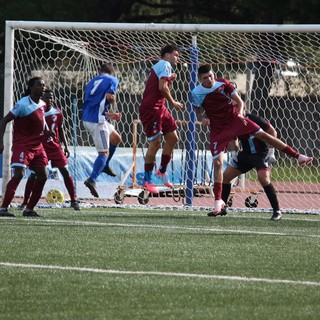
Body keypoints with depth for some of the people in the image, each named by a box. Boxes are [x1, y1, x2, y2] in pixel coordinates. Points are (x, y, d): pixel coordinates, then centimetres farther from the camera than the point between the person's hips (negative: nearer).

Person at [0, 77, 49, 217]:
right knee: (19, 174, -21)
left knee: (42, 176, 4)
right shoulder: (23, 104, -14)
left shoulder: (42, 104, 8)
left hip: (37, 146, 8)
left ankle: (29, 209, 14)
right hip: (22, 145, -8)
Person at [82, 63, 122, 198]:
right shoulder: (112, 80, 4)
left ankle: (104, 165, 33)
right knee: (104, 152, -11)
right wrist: (113, 100, 10)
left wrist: (110, 115, 32)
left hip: (87, 119, 8)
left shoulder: (92, 82, 25)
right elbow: (110, 97, -14)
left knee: (116, 138, 26)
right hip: (97, 120, -8)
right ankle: (92, 180, -29)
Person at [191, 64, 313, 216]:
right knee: (217, 162, -10)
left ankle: (298, 156, 3)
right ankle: (218, 201, -3)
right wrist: (202, 118, -20)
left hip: (234, 119, 1)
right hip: (218, 129, -1)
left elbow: (239, 101, -1)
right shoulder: (196, 93, -9)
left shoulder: (223, 83, -8)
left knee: (263, 135, -7)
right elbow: (198, 112, 4)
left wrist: (240, 113, -22)